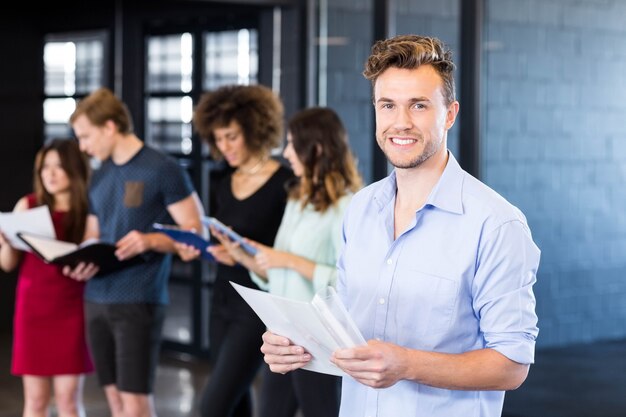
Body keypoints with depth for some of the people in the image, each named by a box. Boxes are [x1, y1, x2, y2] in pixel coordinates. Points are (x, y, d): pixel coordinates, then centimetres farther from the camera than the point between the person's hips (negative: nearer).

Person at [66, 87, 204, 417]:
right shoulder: (99, 177, 15)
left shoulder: (163, 169, -7)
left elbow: (195, 231, -8)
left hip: (139, 300, -7)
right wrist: (81, 263, -1)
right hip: (96, 299, 7)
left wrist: (150, 241, -25)